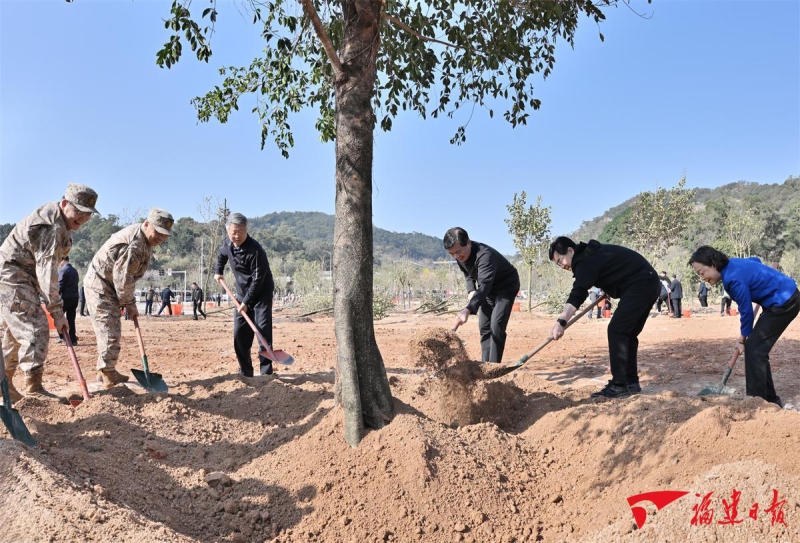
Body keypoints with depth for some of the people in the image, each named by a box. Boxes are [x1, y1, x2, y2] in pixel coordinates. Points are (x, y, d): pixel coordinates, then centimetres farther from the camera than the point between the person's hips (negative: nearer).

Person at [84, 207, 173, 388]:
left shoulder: (146, 242, 5)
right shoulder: (133, 244, -28)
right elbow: (123, 280, -24)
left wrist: (128, 302, 9)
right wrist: (130, 304, -13)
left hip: (111, 287, 10)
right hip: (99, 286, -10)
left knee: (113, 331, 15)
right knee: (109, 332, -11)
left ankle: (106, 371, 25)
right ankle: (108, 376, -6)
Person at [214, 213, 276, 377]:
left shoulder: (255, 250, -26)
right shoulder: (227, 245, -4)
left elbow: (258, 279, -24)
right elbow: (221, 255, 24)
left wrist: (246, 302, -23)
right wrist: (218, 272, 21)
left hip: (261, 293, -7)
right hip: (243, 294, 7)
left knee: (263, 330, -14)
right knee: (239, 333, 5)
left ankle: (266, 372, -10)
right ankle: (245, 371, 15)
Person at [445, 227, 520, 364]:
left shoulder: (484, 255, -39)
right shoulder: (460, 256, -14)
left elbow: (484, 286, -51)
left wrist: (468, 310, -63)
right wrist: (470, 290, -10)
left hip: (506, 285, -8)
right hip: (489, 289, 8)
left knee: (496, 325, -20)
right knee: (484, 327, 6)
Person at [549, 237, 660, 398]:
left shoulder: (585, 261, -16)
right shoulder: (591, 253, 15)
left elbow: (577, 295, -28)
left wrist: (561, 322, -36)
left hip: (640, 285, -10)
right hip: (648, 284, 10)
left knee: (617, 331, -12)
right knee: (627, 333, 11)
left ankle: (619, 385, -11)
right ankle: (631, 382, 13)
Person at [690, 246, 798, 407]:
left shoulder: (734, 279, -26)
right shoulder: (732, 265, 1)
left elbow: (746, 311, -15)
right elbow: (756, 261, 24)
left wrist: (743, 337, 0)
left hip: (784, 302, -10)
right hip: (786, 296, 10)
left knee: (754, 348, -9)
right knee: (758, 348, 11)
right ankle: (770, 399, 18)